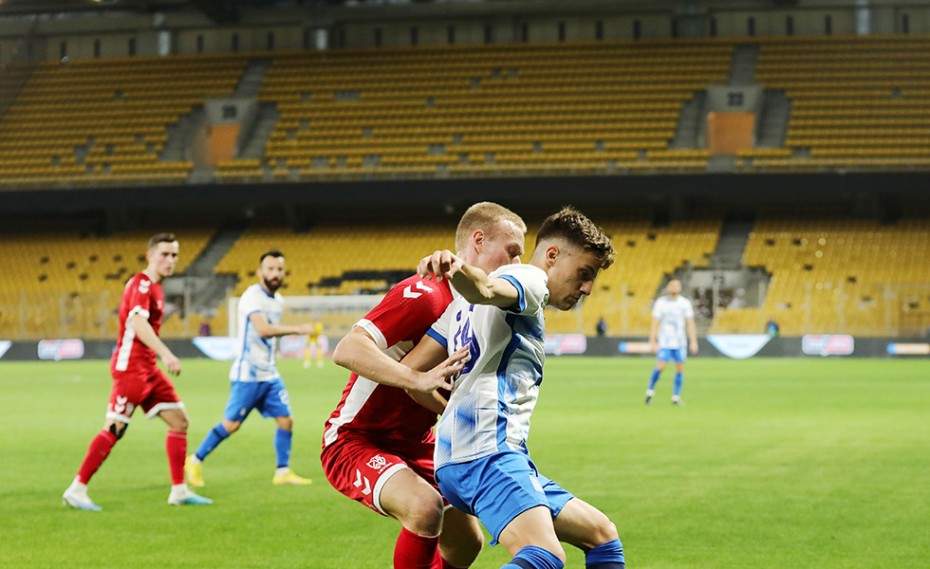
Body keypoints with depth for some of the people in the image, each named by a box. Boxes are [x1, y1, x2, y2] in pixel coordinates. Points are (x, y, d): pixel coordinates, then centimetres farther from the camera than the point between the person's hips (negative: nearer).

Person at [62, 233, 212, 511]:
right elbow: (138, 323, -29)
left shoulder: (154, 287, 16)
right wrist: (166, 354, -38)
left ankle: (179, 490, 8)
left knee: (179, 421, 5)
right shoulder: (141, 284, -13)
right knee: (114, 429, -10)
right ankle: (76, 490, -4)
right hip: (130, 366, -10)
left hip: (147, 369, 10)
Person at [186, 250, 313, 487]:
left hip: (269, 374, 8)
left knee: (286, 420, 1)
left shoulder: (278, 300, 10)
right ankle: (195, 461, 13)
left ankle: (283, 472, 10)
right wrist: (297, 329, -34)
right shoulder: (252, 296, -17)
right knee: (231, 425, -3)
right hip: (247, 375, -8)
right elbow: (263, 329, -32)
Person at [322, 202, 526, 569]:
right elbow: (347, 351, -32)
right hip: (354, 441, -9)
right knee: (425, 507, -33)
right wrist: (418, 380, -42)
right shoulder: (423, 294, -22)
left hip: (414, 448, 9)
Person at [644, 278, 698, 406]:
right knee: (660, 366, -11)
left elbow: (690, 323, 5)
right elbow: (655, 324, -1)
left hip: (680, 342, 2)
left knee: (680, 368, -1)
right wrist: (652, 343, -5)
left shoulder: (685, 303, 4)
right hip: (664, 341, -2)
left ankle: (676, 396, 7)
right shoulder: (661, 303, -1)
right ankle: (650, 391, 8)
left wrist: (693, 342, -1)